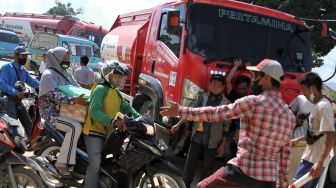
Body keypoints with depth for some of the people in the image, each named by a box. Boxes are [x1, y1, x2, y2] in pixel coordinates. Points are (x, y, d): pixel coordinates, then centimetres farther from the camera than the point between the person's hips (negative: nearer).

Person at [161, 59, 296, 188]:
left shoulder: (253, 102, -9)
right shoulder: (289, 115, 11)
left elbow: (215, 113, -8)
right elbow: (285, 152, 15)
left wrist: (181, 111, 0)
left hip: (243, 172, -6)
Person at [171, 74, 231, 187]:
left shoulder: (226, 103, -4)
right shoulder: (203, 97, 2)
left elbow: (226, 126, -2)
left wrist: (223, 144, -2)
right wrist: (179, 124, 3)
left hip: (212, 141, -2)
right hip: (197, 137, 2)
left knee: (207, 167, 9)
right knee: (190, 163, 8)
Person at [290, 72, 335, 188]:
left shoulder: (323, 106, -16)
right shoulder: (318, 105, 15)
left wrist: (320, 162, -29)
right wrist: (299, 139, 31)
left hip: (314, 160, -10)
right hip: (311, 158, 10)